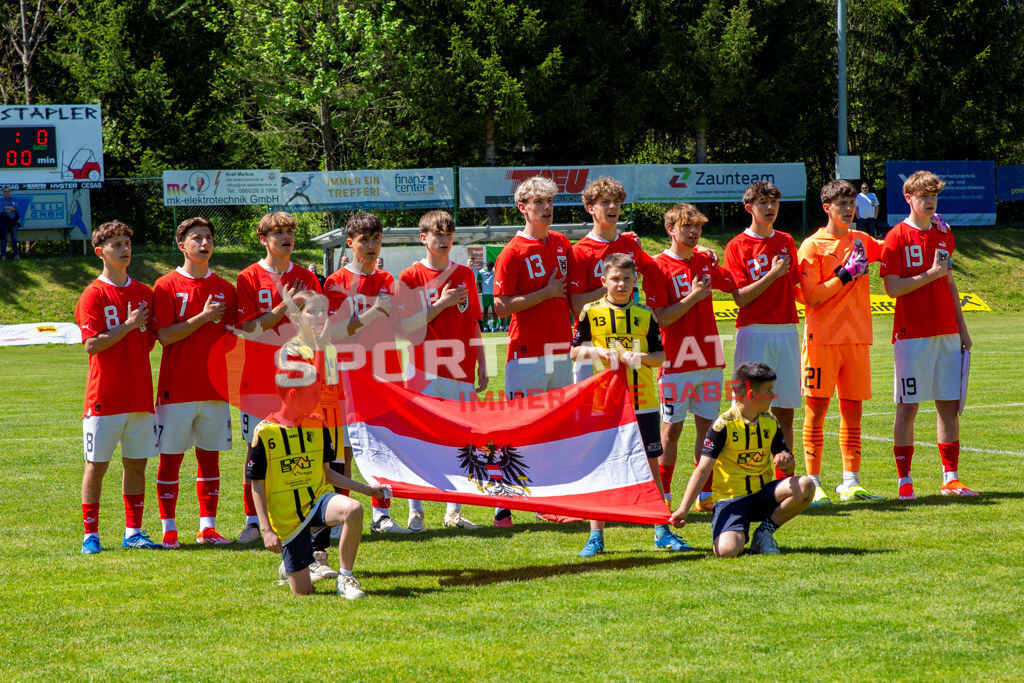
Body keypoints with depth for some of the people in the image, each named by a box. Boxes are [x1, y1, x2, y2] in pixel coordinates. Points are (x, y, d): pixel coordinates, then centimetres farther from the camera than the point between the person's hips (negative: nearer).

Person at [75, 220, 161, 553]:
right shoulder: (94, 295, -5)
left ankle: (133, 532, 13)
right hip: (104, 397, -5)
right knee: (96, 464, 0)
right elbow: (92, 344, -14)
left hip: (140, 394, 5)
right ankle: (90, 534, 5)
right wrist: (128, 326, -14)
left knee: (136, 463, 7)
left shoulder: (145, 294, 12)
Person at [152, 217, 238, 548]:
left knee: (210, 456, 6)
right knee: (170, 457, -1)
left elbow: (231, 339, 12)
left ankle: (208, 527, 10)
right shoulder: (166, 287, -1)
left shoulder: (224, 289, 11)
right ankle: (169, 529, 4)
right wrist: (203, 317, -14)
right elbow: (165, 335, -11)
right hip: (177, 386, -4)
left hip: (214, 386, 4)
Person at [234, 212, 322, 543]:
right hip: (260, 379, -2)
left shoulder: (306, 279, 9)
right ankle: (254, 520, 6)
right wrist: (284, 308, -18)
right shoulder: (249, 278, 0)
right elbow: (248, 327, -9)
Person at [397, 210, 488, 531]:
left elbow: (473, 324, 15)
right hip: (425, 372, -3)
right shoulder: (410, 278, 0)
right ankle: (415, 511, 0)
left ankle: (454, 511, 9)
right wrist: (440, 304, -12)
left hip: (460, 372, 3)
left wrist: (481, 364, 10)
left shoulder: (465, 274, 12)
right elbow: (406, 327, -5)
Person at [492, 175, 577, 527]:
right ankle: (504, 506, -3)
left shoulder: (562, 244, 12)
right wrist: (547, 293, -12)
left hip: (561, 350, 6)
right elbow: (501, 307, -13)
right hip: (526, 353, -6)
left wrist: (572, 333, 16)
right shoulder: (513, 252, -7)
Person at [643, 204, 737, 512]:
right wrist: (693, 296, -18)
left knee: (707, 426, 6)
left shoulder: (705, 261, 10)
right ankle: (662, 497, 4)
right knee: (671, 429, -2)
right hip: (677, 360, -5)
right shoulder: (658, 267, -8)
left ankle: (705, 496, 11)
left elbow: (738, 289, 22)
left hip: (709, 359, 5)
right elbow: (661, 319, -14)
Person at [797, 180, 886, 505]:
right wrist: (846, 274, -16)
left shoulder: (861, 241, 12)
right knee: (816, 408, -3)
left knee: (853, 410, 5)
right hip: (822, 339, -5)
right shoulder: (812, 246, -4)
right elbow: (812, 296, -11)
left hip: (857, 338, 5)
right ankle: (813, 483, 0)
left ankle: (851, 482, 10)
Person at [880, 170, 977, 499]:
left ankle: (951, 479, 8)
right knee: (907, 408, -2)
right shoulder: (897, 237, -5)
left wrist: (962, 328, 16)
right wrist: (931, 274, -16)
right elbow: (893, 287, -12)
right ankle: (904, 481, 3)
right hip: (912, 334, -5)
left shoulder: (943, 234, 13)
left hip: (946, 333, 5)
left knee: (950, 405, 4)